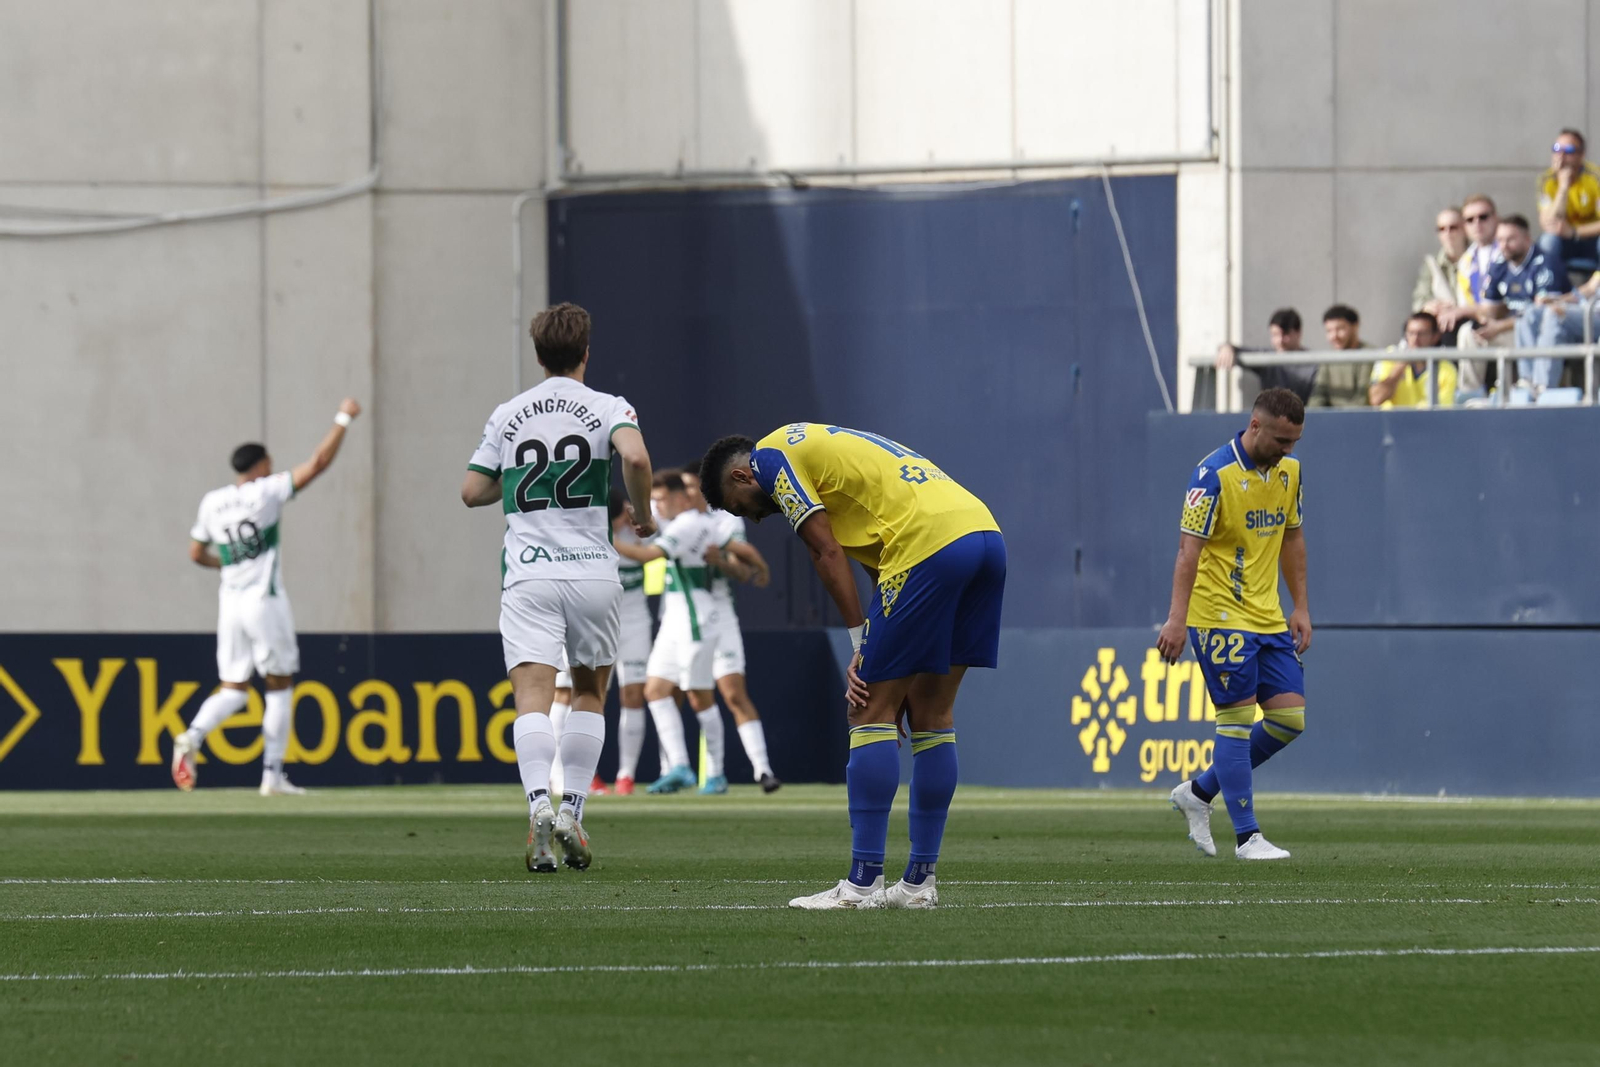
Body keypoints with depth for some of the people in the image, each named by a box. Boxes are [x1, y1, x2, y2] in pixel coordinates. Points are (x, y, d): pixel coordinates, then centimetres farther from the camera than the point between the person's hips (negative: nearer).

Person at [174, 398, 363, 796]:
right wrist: (343, 420, -1)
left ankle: (192, 736, -19)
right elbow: (318, 463, -9)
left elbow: (196, 554, 16)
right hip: (265, 600, -5)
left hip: (230, 601, 5)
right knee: (279, 687, 6)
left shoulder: (212, 502, 8)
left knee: (233, 689, 9)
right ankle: (272, 774, 2)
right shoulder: (266, 492, -7)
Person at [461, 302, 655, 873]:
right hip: (592, 571, 0)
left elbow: (472, 491, 12)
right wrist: (643, 515, -2)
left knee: (532, 698, -10)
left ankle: (539, 804, -34)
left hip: (527, 575, 0)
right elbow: (635, 457, -19)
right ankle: (573, 813, 9)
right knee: (589, 694, 18)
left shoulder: (507, 415, 10)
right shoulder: (607, 408, 1)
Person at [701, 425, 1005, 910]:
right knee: (931, 714, 13)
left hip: (931, 542, -9)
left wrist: (860, 643, 3)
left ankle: (863, 884, -5)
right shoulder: (822, 446, 32)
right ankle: (920, 881, 15)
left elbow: (827, 553, -2)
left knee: (873, 712, -3)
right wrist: (872, 653, 19)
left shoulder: (771, 455, 8)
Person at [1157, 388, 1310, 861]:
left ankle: (1199, 793, 18)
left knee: (1290, 717, 3)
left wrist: (1301, 608, 15)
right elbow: (1189, 547, -19)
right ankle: (1246, 836, -2)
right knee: (1237, 718, -7)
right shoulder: (1215, 474, -16)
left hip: (1268, 618, 8)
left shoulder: (1288, 471, 7)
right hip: (1220, 618, -8)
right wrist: (1177, 618, -25)